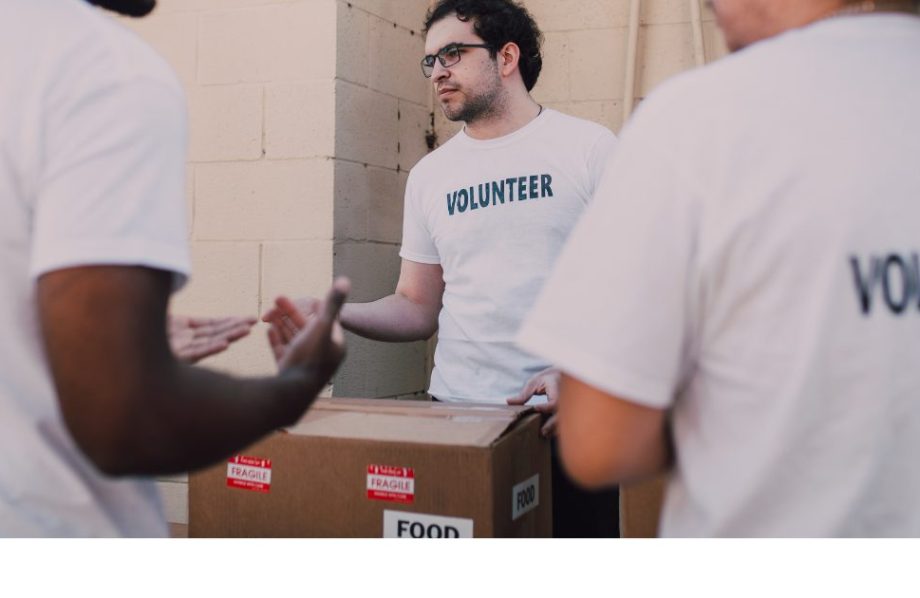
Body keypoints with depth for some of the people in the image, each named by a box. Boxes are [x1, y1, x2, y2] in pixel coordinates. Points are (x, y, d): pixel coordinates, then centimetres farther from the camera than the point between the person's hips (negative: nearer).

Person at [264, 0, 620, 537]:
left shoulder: (588, 147, 0)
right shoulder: (430, 175, 12)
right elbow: (417, 310, 14)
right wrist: (332, 312, -4)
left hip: (565, 413, -3)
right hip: (455, 411, 3)